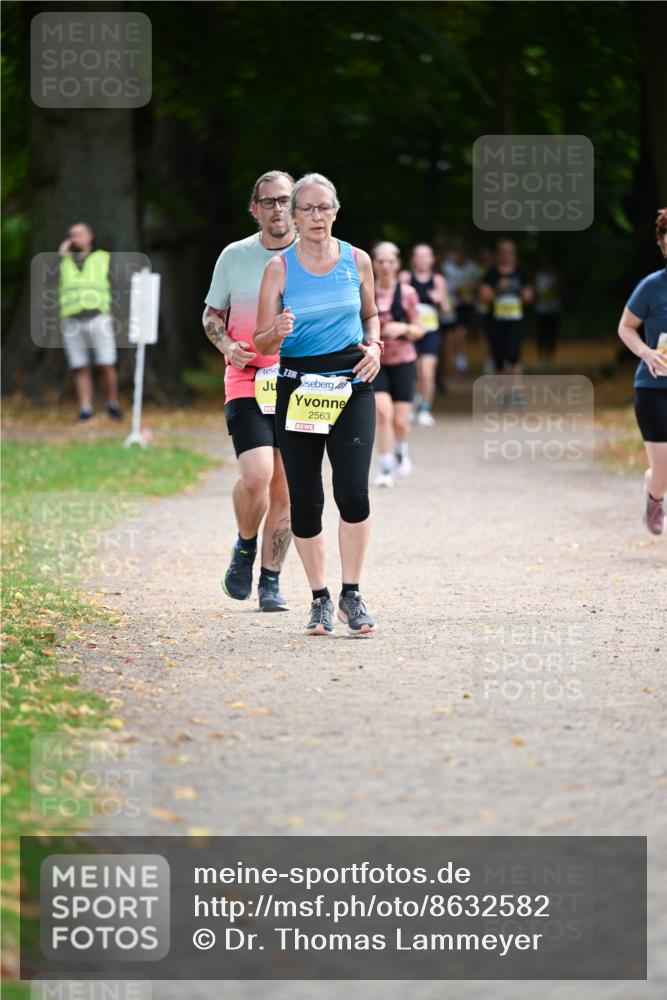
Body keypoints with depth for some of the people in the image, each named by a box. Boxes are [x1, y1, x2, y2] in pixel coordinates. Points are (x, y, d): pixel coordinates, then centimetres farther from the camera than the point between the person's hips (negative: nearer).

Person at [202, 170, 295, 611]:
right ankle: (245, 547, 9)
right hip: (247, 382, -1)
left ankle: (271, 579, 14)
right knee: (256, 475, -19)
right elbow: (212, 314, 15)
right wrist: (227, 345, -5)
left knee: (285, 488, 2)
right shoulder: (235, 256, 4)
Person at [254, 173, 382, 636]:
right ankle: (320, 598, 14)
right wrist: (278, 332, -21)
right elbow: (262, 341, 1)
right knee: (305, 500, 1)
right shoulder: (280, 267, 0)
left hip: (352, 387, 0)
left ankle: (352, 594, -2)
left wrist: (374, 346, 2)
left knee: (353, 492, -13)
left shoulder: (357, 261, 6)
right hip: (298, 389, 0)